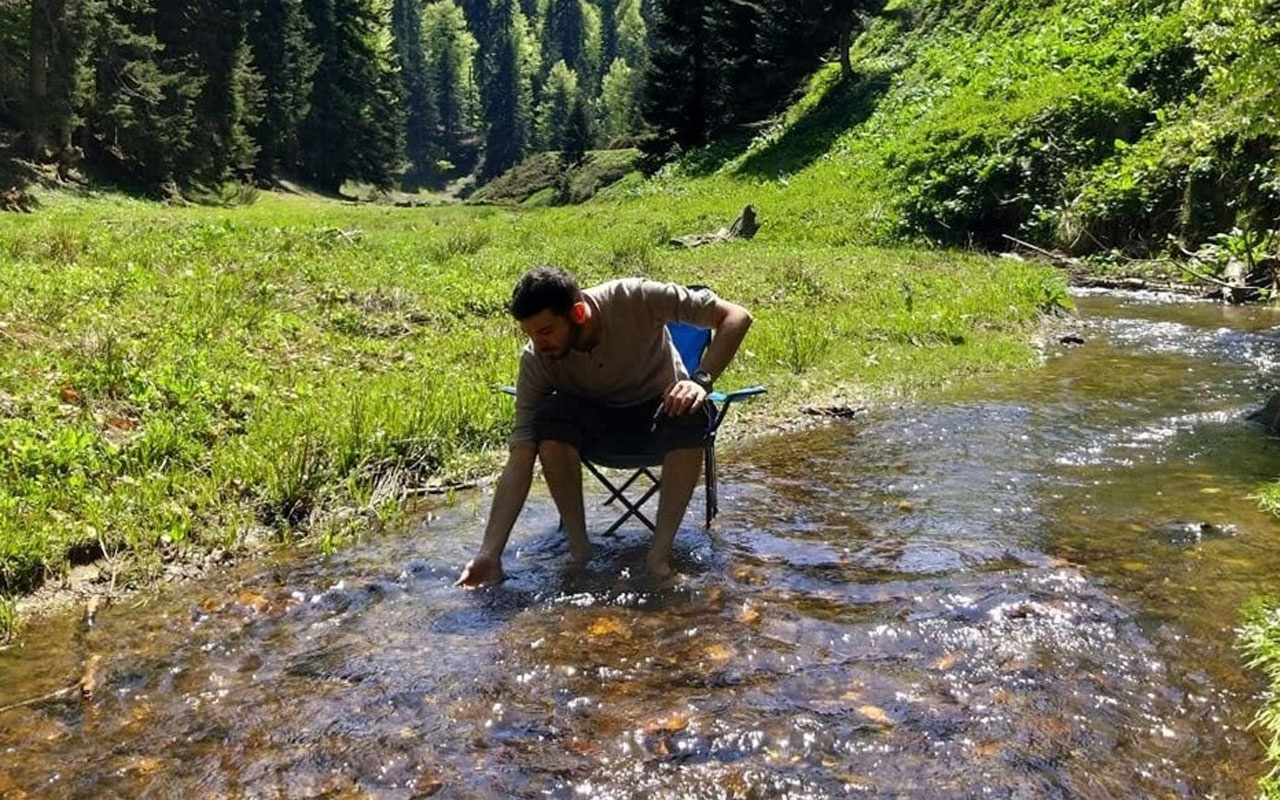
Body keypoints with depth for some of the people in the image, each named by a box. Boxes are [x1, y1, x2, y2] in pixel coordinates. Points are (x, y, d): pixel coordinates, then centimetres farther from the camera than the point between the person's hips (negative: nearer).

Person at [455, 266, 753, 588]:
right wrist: (489, 554, -31)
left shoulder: (634, 299, -28)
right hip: (595, 418, 1)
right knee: (549, 419, -31)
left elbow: (736, 316, -23)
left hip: (662, 408, -1)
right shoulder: (535, 360, -22)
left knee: (691, 416, -36)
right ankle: (578, 547, -17)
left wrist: (701, 379, -38)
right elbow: (519, 458, -24)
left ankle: (661, 552, -26)